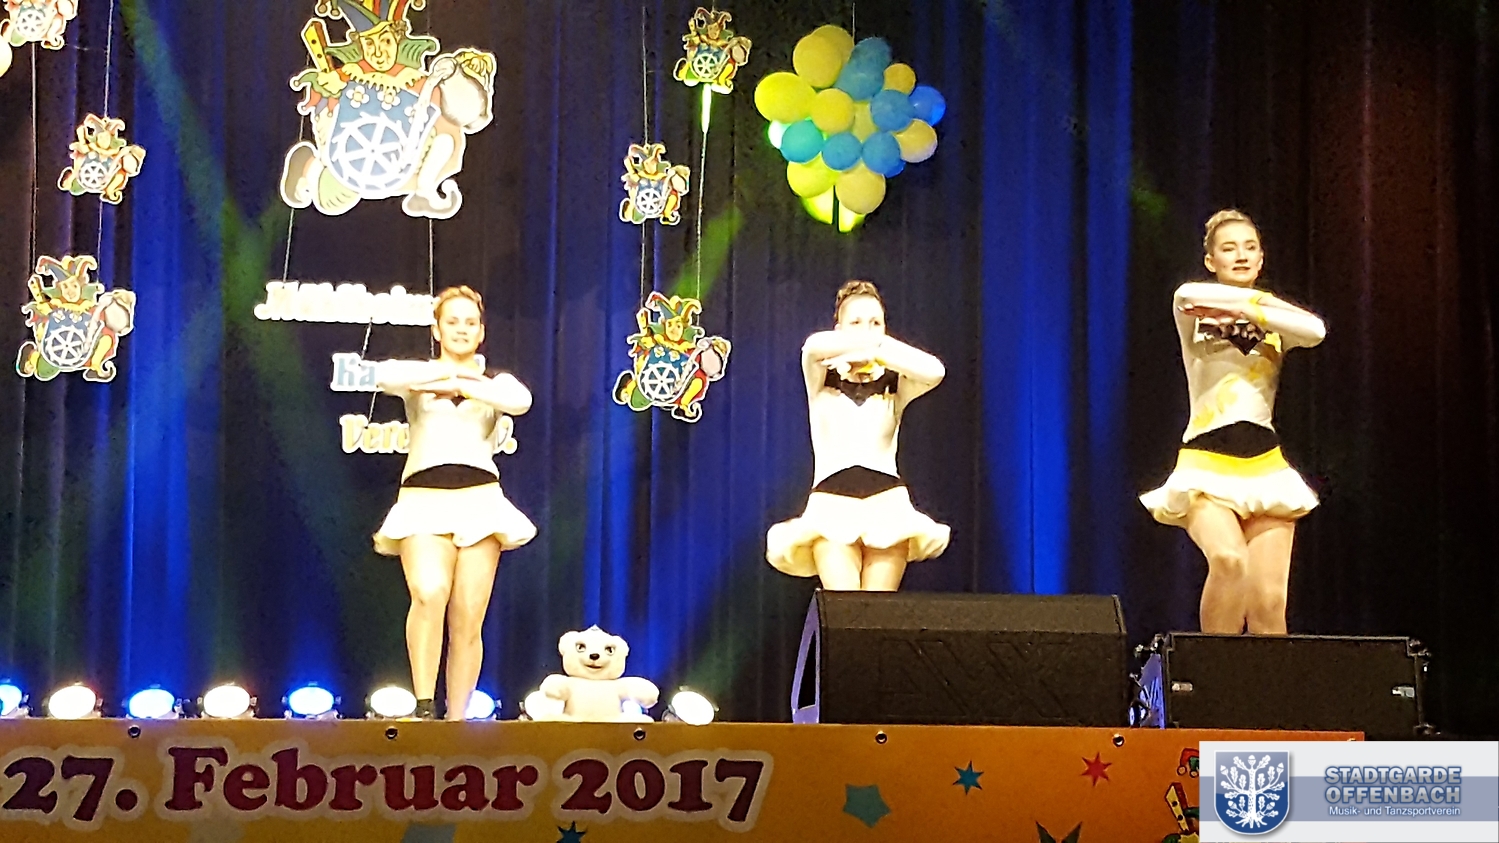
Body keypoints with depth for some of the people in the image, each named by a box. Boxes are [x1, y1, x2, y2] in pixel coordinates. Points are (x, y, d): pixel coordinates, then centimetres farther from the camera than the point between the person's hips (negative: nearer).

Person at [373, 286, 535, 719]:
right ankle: (423, 707, -25)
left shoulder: (495, 382, 18)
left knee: (467, 621, -4)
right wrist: (447, 371, -3)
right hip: (424, 500, -2)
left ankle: (457, 719, 2)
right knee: (430, 594, -27)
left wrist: (462, 384, -8)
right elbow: (384, 375, -10)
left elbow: (521, 400, -7)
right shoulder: (418, 377, 15)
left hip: (480, 500, 2)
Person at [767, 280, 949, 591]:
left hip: (887, 502, 1)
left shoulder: (894, 383, 10)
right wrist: (880, 343, -8)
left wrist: (875, 350, -11)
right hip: (832, 503, -1)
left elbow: (934, 371, -12)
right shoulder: (823, 378, 9)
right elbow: (814, 346, -15)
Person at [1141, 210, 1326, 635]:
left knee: (1269, 603, -7)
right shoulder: (1195, 313, 5)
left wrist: (1243, 311, -16)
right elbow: (1187, 295, -22)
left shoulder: (1274, 320, 13)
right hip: (1207, 464, -3)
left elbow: (1315, 330, -11)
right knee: (1229, 559, -31)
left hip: (1264, 466, 3)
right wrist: (1260, 299, -10)